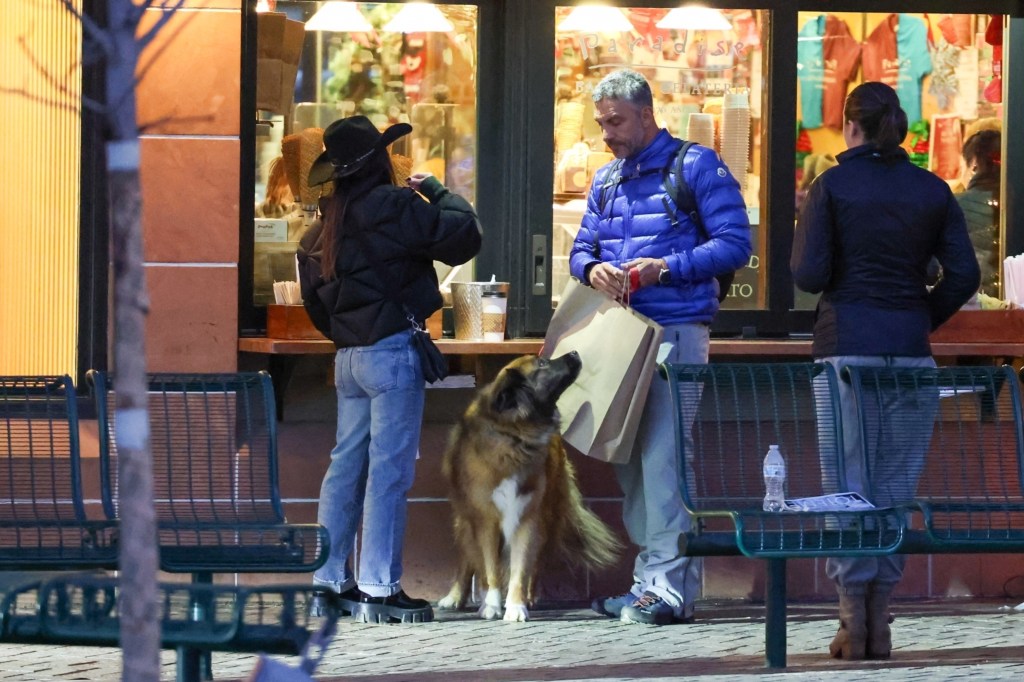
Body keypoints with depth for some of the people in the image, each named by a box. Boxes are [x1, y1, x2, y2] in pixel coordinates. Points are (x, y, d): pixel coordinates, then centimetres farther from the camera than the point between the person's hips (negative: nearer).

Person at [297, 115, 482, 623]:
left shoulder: (324, 226, 13)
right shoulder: (392, 206, -11)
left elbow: (315, 302, 19)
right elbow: (463, 237, -12)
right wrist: (436, 191, 2)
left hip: (348, 355, 8)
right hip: (392, 349, -8)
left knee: (347, 464, 12)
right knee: (388, 470, -6)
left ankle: (330, 580, 14)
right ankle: (379, 589, -7)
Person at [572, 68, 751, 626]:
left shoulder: (696, 167, -2)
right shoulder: (606, 181, 19)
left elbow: (734, 244, -8)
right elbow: (581, 247, 21)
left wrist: (664, 268, -18)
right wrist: (592, 269, -4)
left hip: (676, 332, -7)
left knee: (664, 457, -12)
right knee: (630, 459, 7)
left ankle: (670, 586, -13)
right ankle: (649, 579, 13)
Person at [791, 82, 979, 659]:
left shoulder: (832, 186, -4)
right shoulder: (933, 191, 5)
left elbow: (809, 275, -8)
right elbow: (964, 274, 0)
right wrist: (922, 320, 12)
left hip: (846, 344, -2)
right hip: (910, 351, 2)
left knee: (847, 482, 1)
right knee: (897, 483, 6)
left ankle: (854, 617, -2)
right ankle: (880, 621, 5)